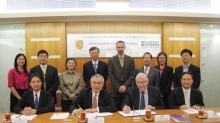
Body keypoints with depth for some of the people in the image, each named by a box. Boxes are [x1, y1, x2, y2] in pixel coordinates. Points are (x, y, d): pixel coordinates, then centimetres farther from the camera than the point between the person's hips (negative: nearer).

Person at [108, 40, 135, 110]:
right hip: (116, 90, 0)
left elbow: (132, 74, 1)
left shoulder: (130, 60, 6)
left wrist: (125, 86, -10)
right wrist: (118, 87, -10)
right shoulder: (111, 60, 4)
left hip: (127, 89, 1)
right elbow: (111, 75, -2)